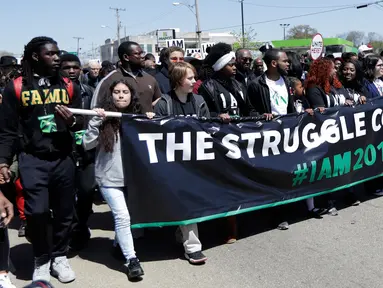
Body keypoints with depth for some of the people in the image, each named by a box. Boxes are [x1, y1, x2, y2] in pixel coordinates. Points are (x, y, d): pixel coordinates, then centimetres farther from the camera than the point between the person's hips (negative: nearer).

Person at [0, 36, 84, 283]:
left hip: (63, 159, 3)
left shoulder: (69, 86, 9)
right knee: (37, 211, -11)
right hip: (32, 160, -3)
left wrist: (72, 121, -10)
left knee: (64, 212, 8)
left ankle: (59, 257, 28)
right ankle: (41, 260, 14)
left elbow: (81, 122, 12)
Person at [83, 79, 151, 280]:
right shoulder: (104, 118, -3)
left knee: (128, 215, 14)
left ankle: (121, 243, 39)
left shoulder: (137, 117, 6)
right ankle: (131, 259, -2)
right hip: (109, 177, -4)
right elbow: (87, 145, -10)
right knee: (122, 216, -10)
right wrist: (96, 121, -18)